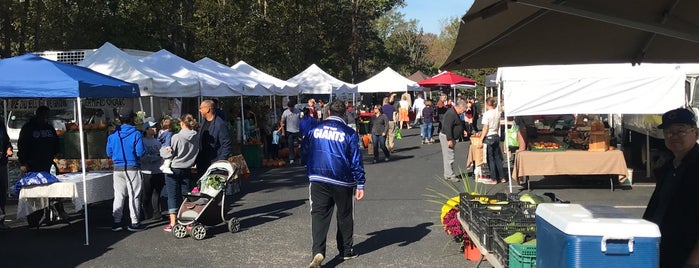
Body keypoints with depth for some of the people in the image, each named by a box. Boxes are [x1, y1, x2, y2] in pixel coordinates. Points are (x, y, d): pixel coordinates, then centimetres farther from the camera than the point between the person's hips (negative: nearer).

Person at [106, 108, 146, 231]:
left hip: (118, 169, 4)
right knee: (134, 196, 4)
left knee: (118, 196, 11)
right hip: (133, 168, -4)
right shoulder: (136, 134, -11)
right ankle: (134, 223, 8)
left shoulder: (113, 135, 2)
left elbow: (109, 153, 6)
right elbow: (140, 152, -14)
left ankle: (117, 222, 14)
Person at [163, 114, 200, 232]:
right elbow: (199, 152, 7)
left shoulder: (176, 137, -14)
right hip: (187, 170, 4)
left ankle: (173, 223, 0)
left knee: (173, 196, 2)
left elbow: (171, 153, -8)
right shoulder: (197, 136, -2)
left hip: (174, 169, -4)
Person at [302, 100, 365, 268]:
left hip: (318, 180, 2)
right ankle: (346, 251, 25)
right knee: (345, 216, 14)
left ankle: (318, 252, -15)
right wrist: (360, 184, -1)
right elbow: (356, 160, -6)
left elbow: (305, 148, 13)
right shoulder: (349, 133, -5)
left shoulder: (315, 130, 4)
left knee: (319, 215, 1)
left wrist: (309, 172, 27)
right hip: (342, 182, -1)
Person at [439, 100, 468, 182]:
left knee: (447, 157, 15)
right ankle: (449, 176, -3)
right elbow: (447, 127, -27)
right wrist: (449, 140, -29)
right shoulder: (451, 114, -21)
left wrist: (462, 130, 23)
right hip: (447, 137, -11)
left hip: (449, 137, 11)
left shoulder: (454, 113, 13)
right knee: (449, 157, -7)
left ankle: (448, 174, 21)